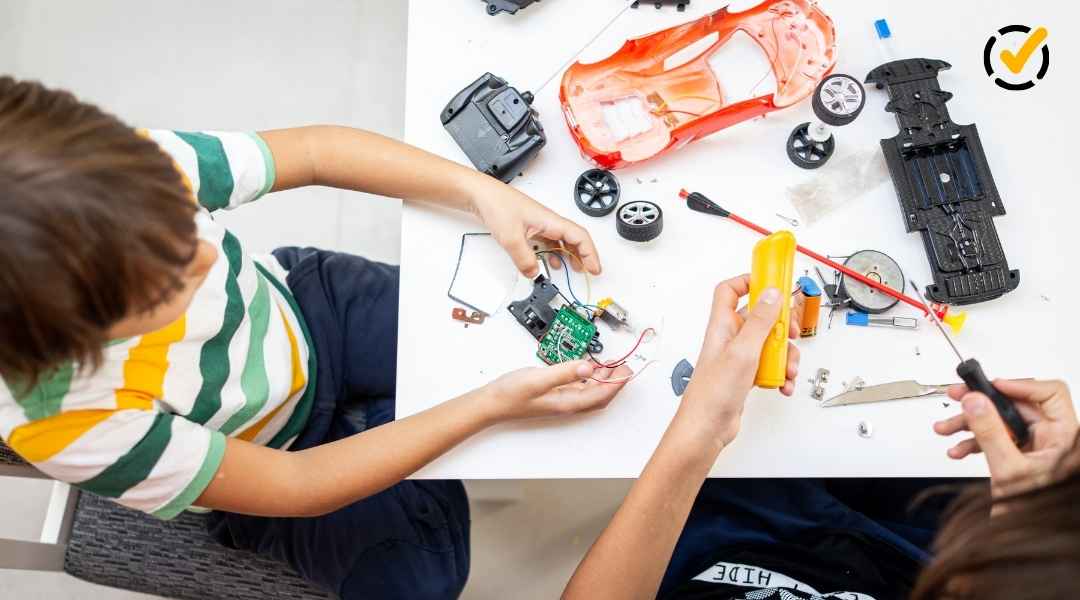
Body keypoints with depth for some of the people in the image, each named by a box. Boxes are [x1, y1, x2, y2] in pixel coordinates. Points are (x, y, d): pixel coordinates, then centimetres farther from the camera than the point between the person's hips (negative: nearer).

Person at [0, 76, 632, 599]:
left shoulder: (132, 170, -34)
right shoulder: (62, 423, -37)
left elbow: (318, 151, -18)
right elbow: (297, 486, -28)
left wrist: (481, 190, -29)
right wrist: (492, 404, -34)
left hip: (307, 305, 3)